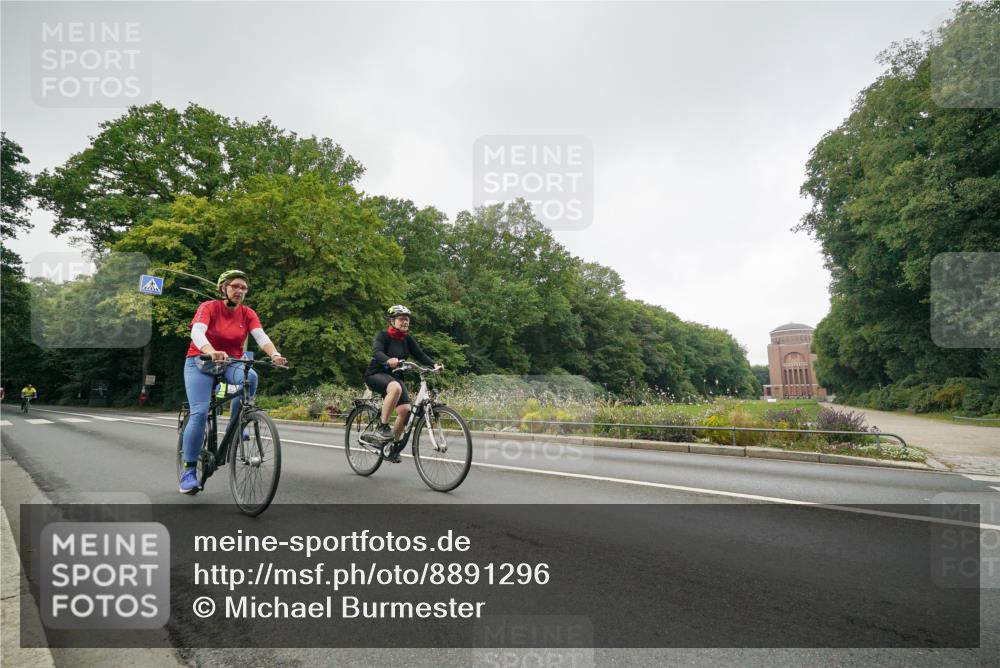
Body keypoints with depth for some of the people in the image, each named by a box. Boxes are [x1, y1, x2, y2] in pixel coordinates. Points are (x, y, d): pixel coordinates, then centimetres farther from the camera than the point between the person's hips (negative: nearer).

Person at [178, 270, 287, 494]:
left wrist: (275, 354, -42)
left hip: (231, 363, 2)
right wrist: (212, 352, -52)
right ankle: (189, 470, -4)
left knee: (250, 377, -32)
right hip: (201, 362, -2)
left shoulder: (248, 314, -4)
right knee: (200, 413, -18)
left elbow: (261, 336, -20)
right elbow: (197, 332, -31)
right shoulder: (209, 307, -13)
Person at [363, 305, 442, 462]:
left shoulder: (407, 339, 4)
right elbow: (376, 352, -29)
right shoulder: (383, 335, -11)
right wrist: (389, 360, -51)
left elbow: (420, 354, -4)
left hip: (394, 377, 6)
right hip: (376, 374, -5)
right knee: (396, 388, -38)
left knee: (405, 409, -14)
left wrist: (434, 364, -24)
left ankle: (394, 446, 5)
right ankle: (382, 427, -27)